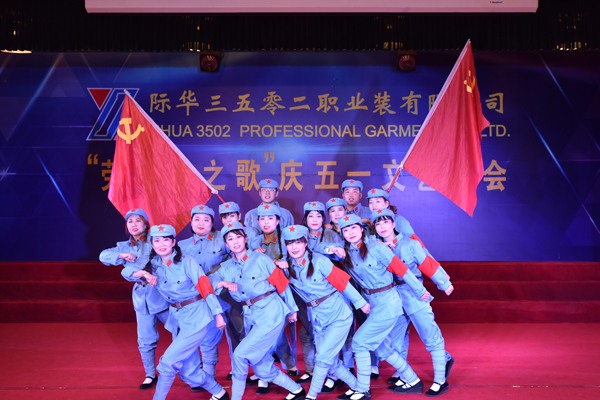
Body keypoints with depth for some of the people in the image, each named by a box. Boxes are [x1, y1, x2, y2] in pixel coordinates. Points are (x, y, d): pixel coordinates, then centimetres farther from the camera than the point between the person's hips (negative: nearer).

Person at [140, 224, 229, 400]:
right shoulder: (154, 263, 2)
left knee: (168, 362, -11)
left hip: (195, 317, -7)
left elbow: (205, 287, -14)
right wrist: (144, 273, -19)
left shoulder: (186, 261, -15)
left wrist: (218, 314, -14)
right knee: (188, 372, 11)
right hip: (176, 318, 7)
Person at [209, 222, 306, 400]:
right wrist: (223, 283, -21)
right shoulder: (227, 267, 9)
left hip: (270, 313, -6)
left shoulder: (261, 259, -5)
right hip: (250, 316, 6)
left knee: (240, 354, -11)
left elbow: (282, 283, 0)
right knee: (263, 369, 9)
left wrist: (292, 309, 5)